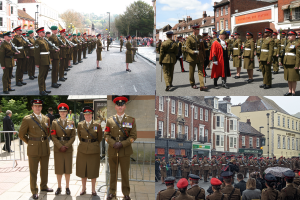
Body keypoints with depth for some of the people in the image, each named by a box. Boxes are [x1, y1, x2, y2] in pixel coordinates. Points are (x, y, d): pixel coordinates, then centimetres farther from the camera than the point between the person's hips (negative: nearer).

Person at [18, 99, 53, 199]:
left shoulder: (46, 119, 7)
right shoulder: (27, 119, -6)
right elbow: (21, 134, -1)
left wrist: (43, 140, 11)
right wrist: (30, 142, 2)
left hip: (45, 148, 5)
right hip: (33, 149, -4)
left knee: (44, 169, 15)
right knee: (33, 171, 2)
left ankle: (44, 186, 32)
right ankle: (34, 191, 10)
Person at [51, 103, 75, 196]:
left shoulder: (71, 123, 6)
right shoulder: (55, 123, 4)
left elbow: (73, 137, 2)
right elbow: (53, 137, -2)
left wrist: (66, 146, -11)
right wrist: (60, 146, -12)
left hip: (68, 148, 1)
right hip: (58, 148, 0)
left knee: (68, 168, 3)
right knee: (58, 168, 3)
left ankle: (67, 187, 12)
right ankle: (59, 187, 13)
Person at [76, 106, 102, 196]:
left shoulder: (97, 125, -3)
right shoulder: (80, 125, 2)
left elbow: (100, 138, 9)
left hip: (94, 150, -2)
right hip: (82, 150, 2)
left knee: (93, 170, 4)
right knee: (82, 169, 7)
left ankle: (93, 189, 16)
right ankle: (83, 188, 22)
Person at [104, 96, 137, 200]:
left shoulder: (131, 120, 0)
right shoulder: (110, 120, 5)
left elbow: (133, 136, -4)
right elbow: (106, 134, 2)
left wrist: (122, 144, -15)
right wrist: (113, 143, -14)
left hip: (125, 151, -1)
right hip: (112, 151, 1)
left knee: (125, 173, 5)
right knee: (113, 173, 10)